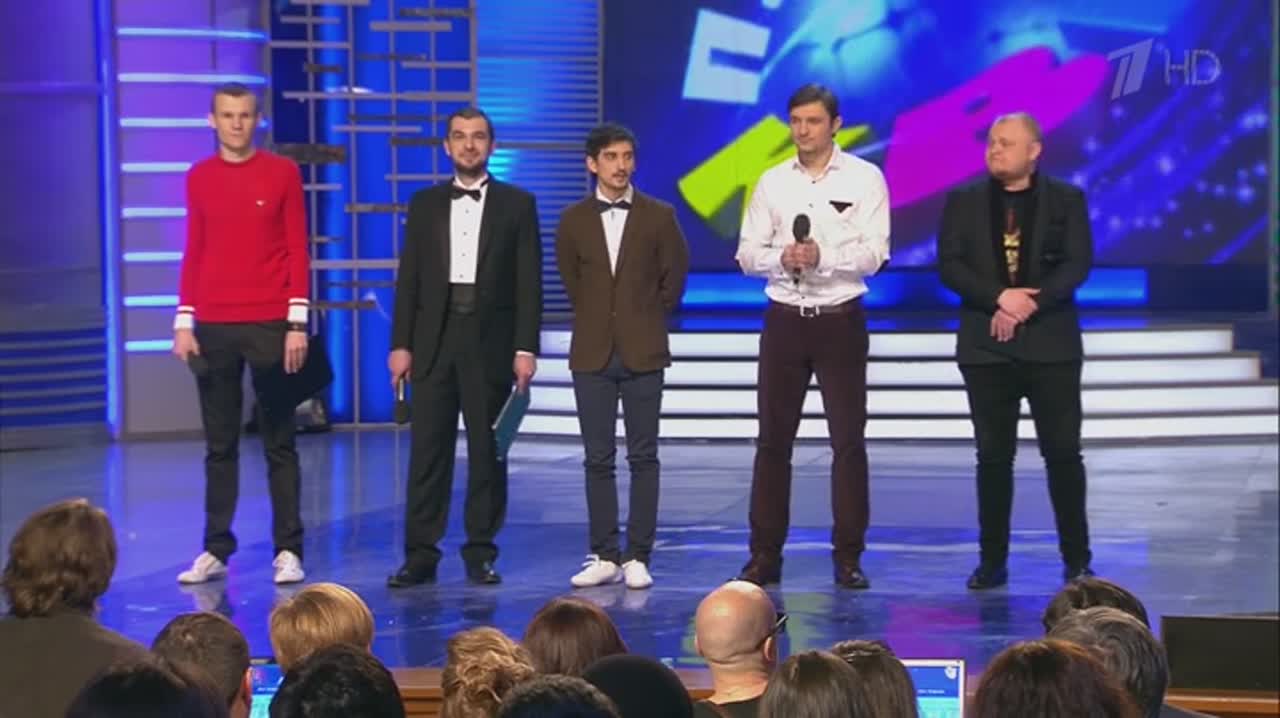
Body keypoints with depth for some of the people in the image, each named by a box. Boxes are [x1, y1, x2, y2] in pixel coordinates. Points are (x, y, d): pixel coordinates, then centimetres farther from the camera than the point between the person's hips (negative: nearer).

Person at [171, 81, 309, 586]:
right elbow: (193, 254, 11)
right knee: (219, 444, 6)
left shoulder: (283, 173, 0)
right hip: (213, 327, 2)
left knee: (279, 442, 2)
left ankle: (288, 551, 5)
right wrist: (184, 322, 3)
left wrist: (297, 322, -8)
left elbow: (298, 251, -1)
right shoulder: (198, 178, 8)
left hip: (271, 325, -2)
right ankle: (216, 550, 11)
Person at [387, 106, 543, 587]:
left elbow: (528, 282, 1)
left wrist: (526, 348, -7)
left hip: (490, 343, -1)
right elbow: (409, 279, 9)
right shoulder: (425, 204, 11)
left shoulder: (517, 204, 5)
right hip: (434, 341, 1)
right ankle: (421, 554, 2)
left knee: (488, 452, 3)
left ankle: (481, 552, 10)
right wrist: (401, 344, 1)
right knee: (428, 451, 0)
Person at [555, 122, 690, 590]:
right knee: (598, 459, 3)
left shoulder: (658, 216, 1)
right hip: (592, 353, 1)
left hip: (642, 353, -1)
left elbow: (675, 274, 7)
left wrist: (649, 318, 9)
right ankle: (604, 556, 9)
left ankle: (638, 557, 3)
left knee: (643, 458, 0)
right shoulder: (573, 220, 4)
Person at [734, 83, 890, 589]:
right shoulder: (772, 182, 8)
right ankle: (764, 556, 10)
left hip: (840, 320, -2)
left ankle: (848, 557, 7)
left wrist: (823, 256, -25)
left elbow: (873, 253, -9)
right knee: (773, 439, 4)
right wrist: (782, 258, -17)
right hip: (784, 319, 3)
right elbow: (747, 253, 4)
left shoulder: (864, 179, -1)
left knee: (849, 439, 0)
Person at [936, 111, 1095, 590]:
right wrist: (1000, 298, -16)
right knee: (993, 456, 4)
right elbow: (949, 265, -1)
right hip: (986, 346, 1)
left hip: (1051, 344, -1)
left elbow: (1077, 264, -4)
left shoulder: (1066, 200, 4)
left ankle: (1076, 560, 7)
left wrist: (1029, 305, -16)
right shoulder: (964, 200, 7)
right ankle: (992, 561, 10)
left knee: (1063, 452, -1)